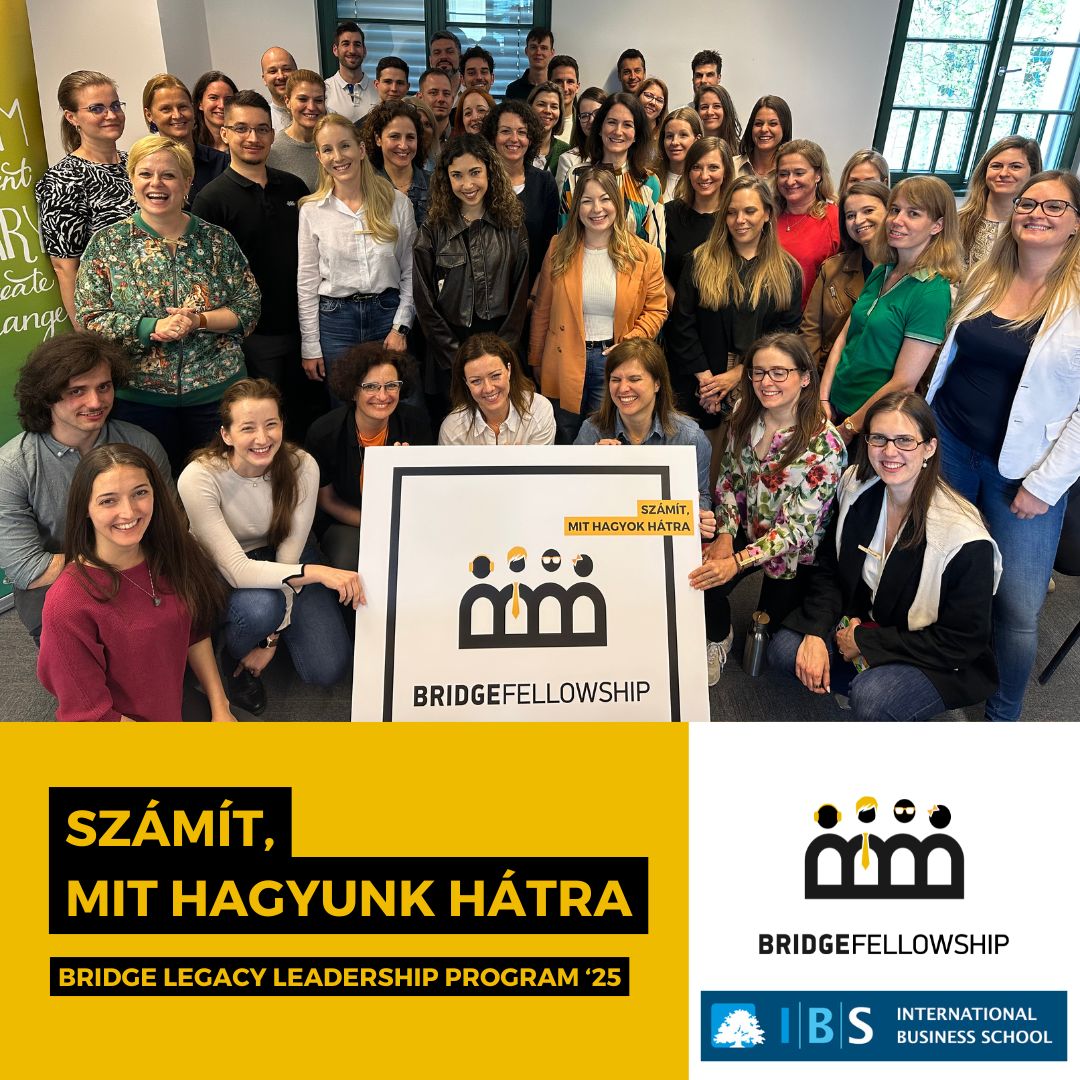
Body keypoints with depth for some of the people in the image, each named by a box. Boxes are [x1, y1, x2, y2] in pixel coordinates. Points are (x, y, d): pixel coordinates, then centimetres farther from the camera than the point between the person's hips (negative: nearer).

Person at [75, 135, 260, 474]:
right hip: (140, 395, 0)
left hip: (217, 391, 1)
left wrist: (200, 321, -17)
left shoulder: (217, 241, 3)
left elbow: (249, 307, 0)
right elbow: (90, 318, -4)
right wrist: (154, 327, -19)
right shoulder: (106, 244, 1)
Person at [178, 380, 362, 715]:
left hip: (282, 557, 2)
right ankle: (232, 659, -1)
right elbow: (235, 569, -34)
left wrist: (272, 637, -16)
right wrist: (317, 572, -45)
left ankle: (268, 625, 19)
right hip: (221, 572, -2)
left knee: (329, 669, -12)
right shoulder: (199, 477, -30)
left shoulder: (302, 466, -23)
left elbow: (289, 553, -16)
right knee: (261, 606, -38)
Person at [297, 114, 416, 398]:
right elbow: (306, 282, 2)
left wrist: (400, 327, -4)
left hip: (387, 314, 0)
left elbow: (411, 271, 4)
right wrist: (310, 347, -1)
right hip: (335, 320, 0)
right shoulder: (312, 210, 0)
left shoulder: (397, 203, 0)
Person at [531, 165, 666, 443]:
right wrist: (536, 363, 9)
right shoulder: (559, 250, 1)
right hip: (564, 364, 1)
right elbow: (542, 310, 6)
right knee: (566, 442, 13)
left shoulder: (645, 256, -3)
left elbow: (656, 310, 2)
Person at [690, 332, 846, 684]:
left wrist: (737, 562, -36)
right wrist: (725, 534, -12)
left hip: (796, 551, -3)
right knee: (701, 580, -21)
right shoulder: (744, 414, -9)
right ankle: (717, 639, 10)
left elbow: (796, 528, -26)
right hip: (747, 530, 4)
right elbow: (730, 478, 2)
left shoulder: (824, 443, -26)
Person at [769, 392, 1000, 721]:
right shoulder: (856, 488, -10)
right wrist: (815, 633, -17)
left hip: (938, 664, -5)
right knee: (784, 649, -15)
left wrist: (866, 643, -19)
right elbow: (829, 568, 0)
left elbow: (963, 641, -20)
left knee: (870, 699, -32)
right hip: (861, 622, 6)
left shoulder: (965, 539, -27)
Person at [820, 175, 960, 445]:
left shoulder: (933, 293, -17)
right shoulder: (880, 274, 5)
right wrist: (823, 400, -4)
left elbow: (904, 382, -19)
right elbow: (843, 338, 5)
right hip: (835, 407, 6)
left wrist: (849, 428, -15)